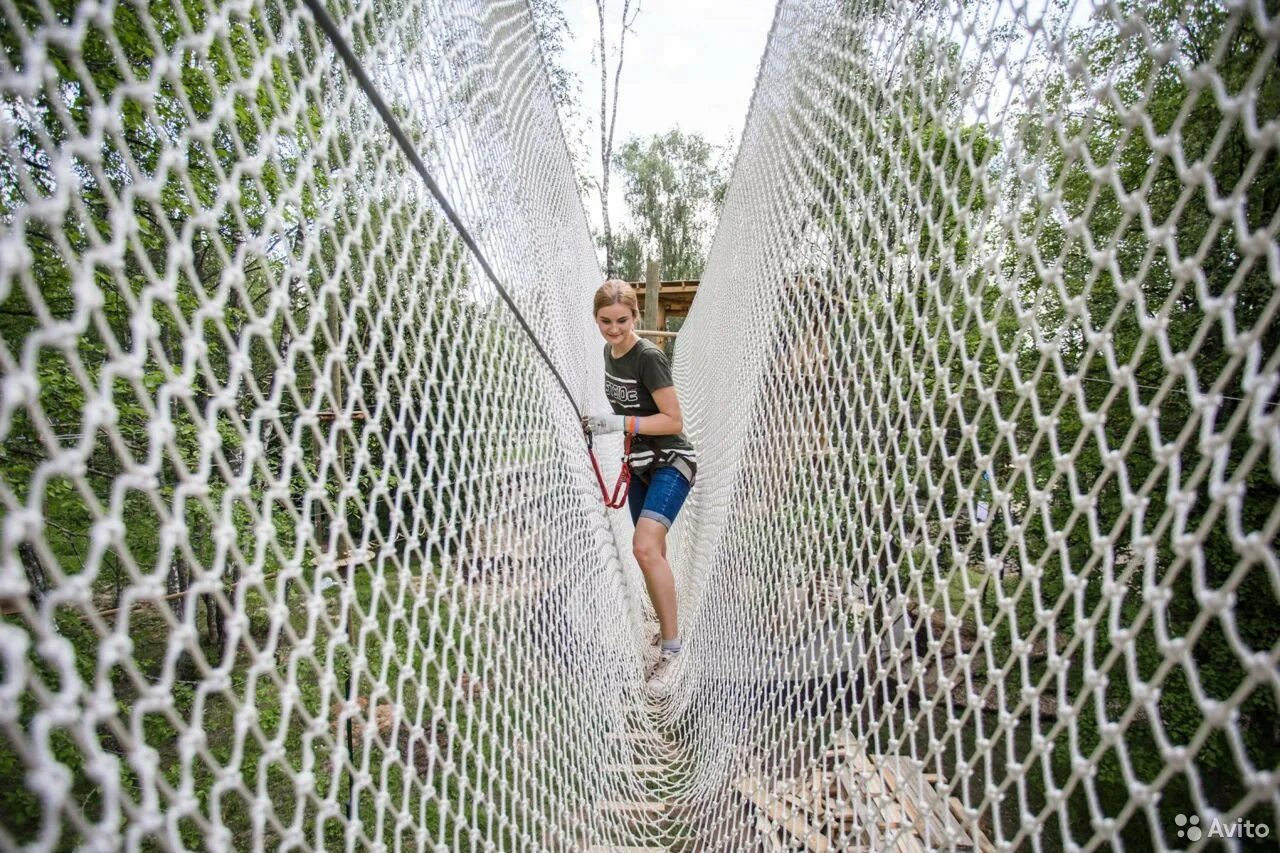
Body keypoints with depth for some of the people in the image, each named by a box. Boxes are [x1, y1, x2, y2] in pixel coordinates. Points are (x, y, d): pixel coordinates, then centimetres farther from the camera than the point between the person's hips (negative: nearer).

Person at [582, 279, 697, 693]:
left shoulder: (649, 357, -20)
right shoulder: (609, 352, 5)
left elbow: (673, 420, -21)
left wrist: (621, 423, -28)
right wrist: (601, 422, 7)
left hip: (672, 462, -8)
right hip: (639, 463, 8)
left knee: (645, 547, -24)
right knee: (652, 552, 14)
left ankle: (671, 646, -12)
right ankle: (666, 625, 32)